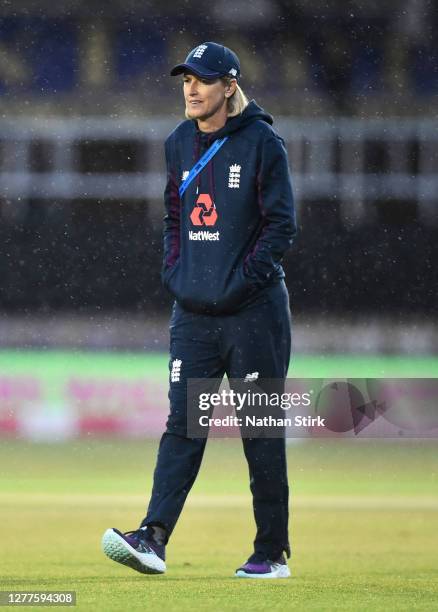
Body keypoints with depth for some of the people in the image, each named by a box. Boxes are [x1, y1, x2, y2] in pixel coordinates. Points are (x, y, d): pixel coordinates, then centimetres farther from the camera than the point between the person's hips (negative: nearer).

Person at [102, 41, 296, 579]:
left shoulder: (262, 143, -7)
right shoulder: (179, 145, 11)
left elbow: (281, 225, -8)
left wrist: (241, 282, -13)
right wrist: (173, 272, 8)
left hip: (253, 312, -5)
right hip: (193, 312, 5)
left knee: (261, 431, 1)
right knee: (182, 425, -4)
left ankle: (273, 551, 8)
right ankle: (153, 538, -13)